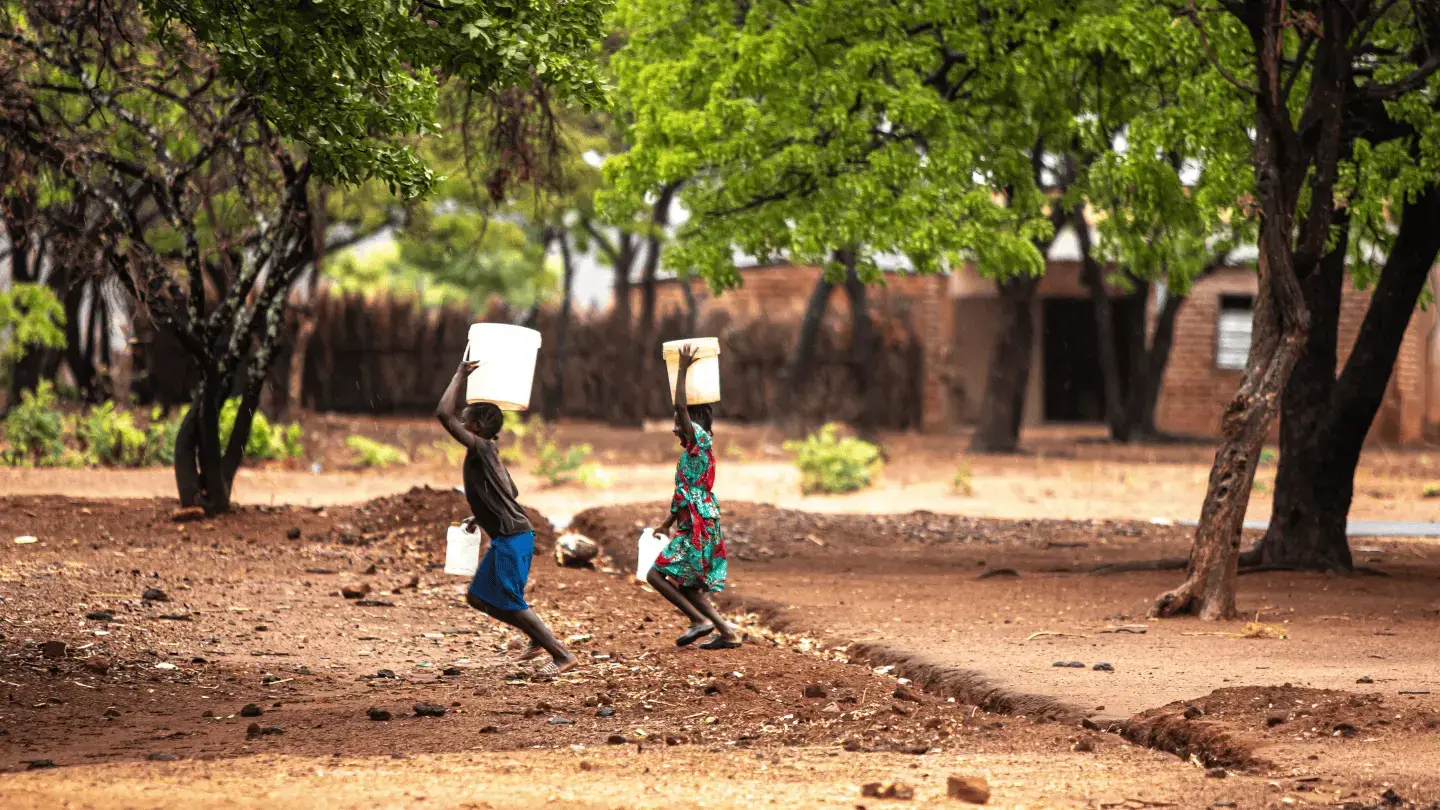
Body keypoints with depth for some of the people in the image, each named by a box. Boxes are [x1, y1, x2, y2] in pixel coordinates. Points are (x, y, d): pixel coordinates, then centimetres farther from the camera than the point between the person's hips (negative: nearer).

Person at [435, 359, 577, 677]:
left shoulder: (480, 449, -14)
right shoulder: (487, 452, 13)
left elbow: (444, 413, -21)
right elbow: (511, 493, 25)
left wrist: (460, 376, -12)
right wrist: (480, 517, 23)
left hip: (513, 538, -10)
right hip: (507, 537, 10)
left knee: (510, 603, -7)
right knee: (478, 597, 16)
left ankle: (562, 655, -6)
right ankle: (538, 639, 21)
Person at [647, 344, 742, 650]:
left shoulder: (700, 440, -9)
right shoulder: (693, 451, 19)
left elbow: (681, 406, -21)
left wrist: (683, 369, -15)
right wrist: (670, 521, 35)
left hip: (698, 529, -10)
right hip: (696, 526, 10)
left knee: (657, 574, -10)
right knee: (685, 585, 13)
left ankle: (700, 620, -13)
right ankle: (727, 632, 10)